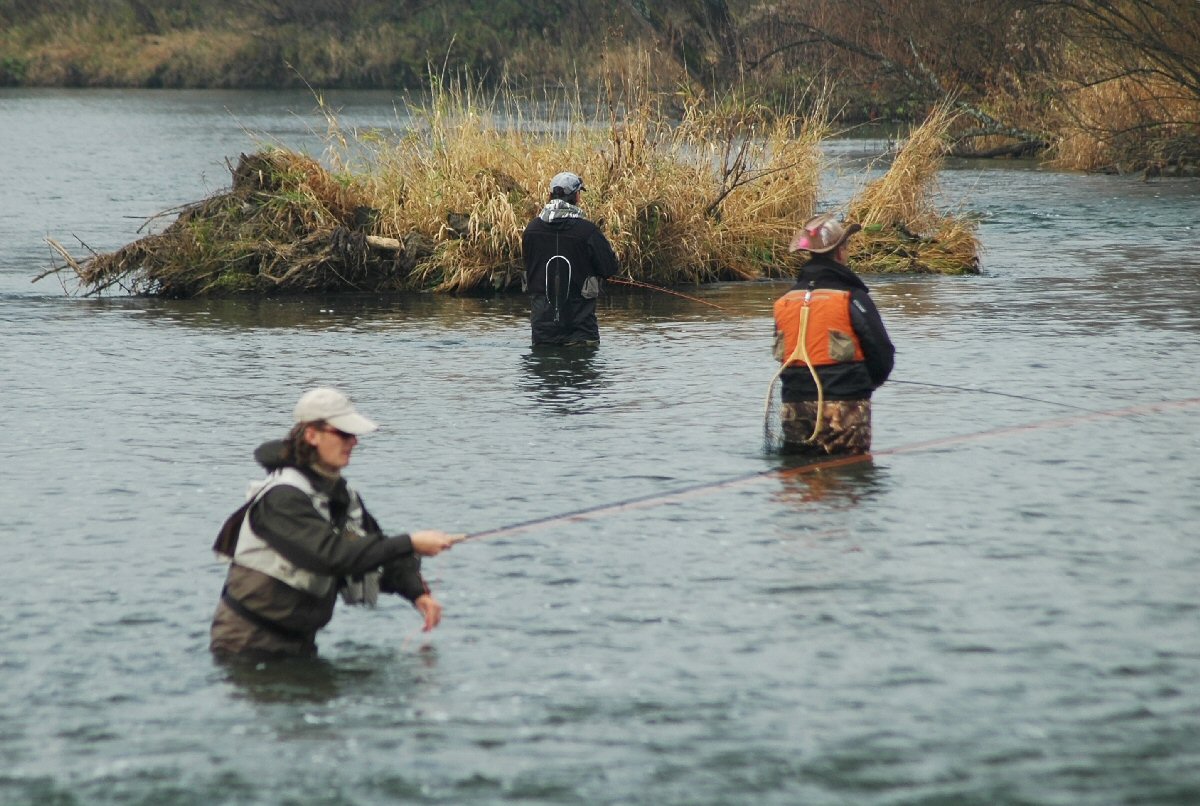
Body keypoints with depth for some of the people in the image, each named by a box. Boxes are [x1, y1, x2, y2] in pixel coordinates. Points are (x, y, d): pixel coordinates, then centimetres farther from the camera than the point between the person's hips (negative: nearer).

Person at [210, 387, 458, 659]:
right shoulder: (282, 497, -22)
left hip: (300, 640, 8)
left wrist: (417, 592, -10)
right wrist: (411, 544, -33)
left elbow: (376, 548, 9)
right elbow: (333, 555, -32)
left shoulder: (341, 494, 7)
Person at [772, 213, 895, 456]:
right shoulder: (852, 298, -9)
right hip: (844, 407, -5)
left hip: (795, 408, 5)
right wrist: (869, 381, 14)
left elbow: (782, 356, 13)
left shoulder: (784, 302, 7)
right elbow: (883, 353, -7)